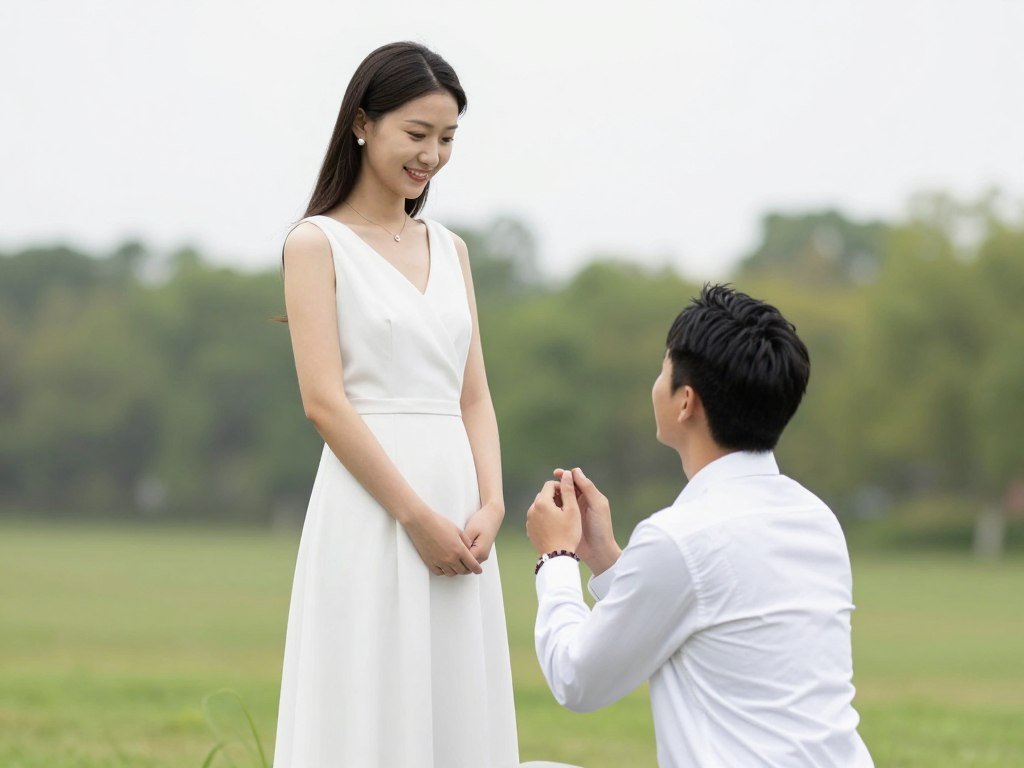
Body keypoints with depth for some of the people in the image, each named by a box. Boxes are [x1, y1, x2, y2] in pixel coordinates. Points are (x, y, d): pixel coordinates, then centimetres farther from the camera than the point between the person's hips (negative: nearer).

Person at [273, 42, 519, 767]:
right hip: (370, 508, -6)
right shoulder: (317, 244, -2)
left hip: (459, 513, 6)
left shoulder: (449, 249, 15)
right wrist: (418, 516, -14)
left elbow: (474, 395, 13)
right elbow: (324, 401, -10)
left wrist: (490, 505, -4)